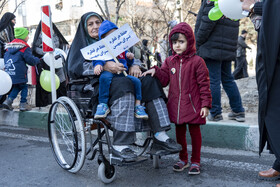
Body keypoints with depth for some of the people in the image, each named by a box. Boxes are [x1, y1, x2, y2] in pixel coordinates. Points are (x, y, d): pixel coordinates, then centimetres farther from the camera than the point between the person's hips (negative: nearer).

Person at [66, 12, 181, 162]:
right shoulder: (81, 44, 16)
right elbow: (74, 68, -4)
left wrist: (134, 65, -4)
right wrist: (104, 66, -19)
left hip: (120, 80, 5)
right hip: (97, 85, -5)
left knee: (150, 81, -22)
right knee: (123, 85, -37)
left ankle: (160, 136, -27)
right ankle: (119, 145, -40)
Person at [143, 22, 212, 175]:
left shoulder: (197, 61, -7)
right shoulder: (170, 61, 9)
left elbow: (204, 84, -7)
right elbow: (165, 80, 6)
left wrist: (205, 104, -11)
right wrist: (156, 71, -12)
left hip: (192, 104, -5)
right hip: (175, 105, 5)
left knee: (195, 132, 6)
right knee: (179, 132, 14)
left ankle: (195, 161, 19)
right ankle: (183, 159, 30)